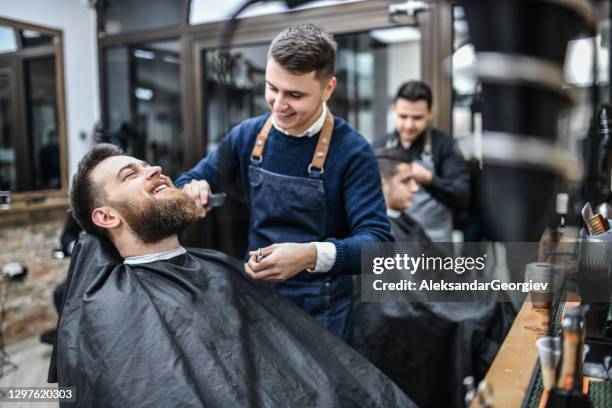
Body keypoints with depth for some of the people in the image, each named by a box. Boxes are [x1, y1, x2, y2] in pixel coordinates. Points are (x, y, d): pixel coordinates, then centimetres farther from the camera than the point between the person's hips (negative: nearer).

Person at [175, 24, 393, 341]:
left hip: (320, 311, -3)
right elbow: (190, 180, 8)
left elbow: (377, 240, -21)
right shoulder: (247, 135, -3)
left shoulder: (352, 151, -16)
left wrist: (313, 255, -39)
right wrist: (191, 190, -17)